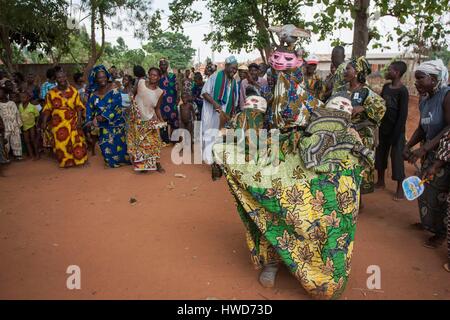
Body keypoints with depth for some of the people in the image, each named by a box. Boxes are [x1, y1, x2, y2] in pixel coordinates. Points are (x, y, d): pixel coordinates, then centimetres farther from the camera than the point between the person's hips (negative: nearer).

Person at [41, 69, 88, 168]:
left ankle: (78, 160, 14)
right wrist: (44, 122, -7)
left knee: (75, 141, -4)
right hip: (58, 124, 1)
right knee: (61, 143, 6)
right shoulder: (51, 93, 1)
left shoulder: (73, 91, 1)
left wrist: (79, 119, -11)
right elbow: (47, 109, 2)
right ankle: (65, 161, 22)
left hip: (73, 122, -1)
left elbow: (79, 106, 0)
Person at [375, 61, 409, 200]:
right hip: (383, 128, 7)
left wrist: (396, 134, -18)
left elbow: (403, 115, -16)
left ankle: (400, 188, 11)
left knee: (397, 157, -1)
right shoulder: (386, 87, 6)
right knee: (380, 153, 14)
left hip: (396, 130, -7)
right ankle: (381, 181, 29)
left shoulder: (402, 91, -15)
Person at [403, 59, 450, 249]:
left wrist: (423, 149, -32)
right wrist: (408, 146, -5)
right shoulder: (424, 100, 4)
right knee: (425, 189, 16)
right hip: (430, 153, 7)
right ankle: (428, 222, 37)